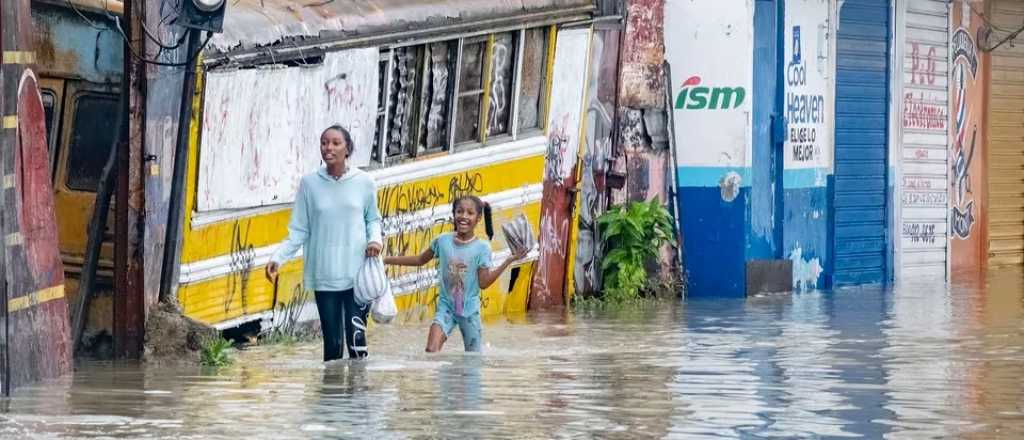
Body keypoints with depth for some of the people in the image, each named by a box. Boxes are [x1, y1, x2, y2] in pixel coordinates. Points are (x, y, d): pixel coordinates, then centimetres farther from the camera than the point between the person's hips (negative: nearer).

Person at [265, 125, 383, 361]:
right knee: (332, 342, 3)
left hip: (357, 275, -1)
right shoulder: (310, 183, 1)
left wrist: (375, 239, -7)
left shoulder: (363, 182, 0)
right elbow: (299, 231, 4)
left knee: (356, 338, -10)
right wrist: (278, 258, -8)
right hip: (325, 276, 1)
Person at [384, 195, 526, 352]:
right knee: (431, 350, -18)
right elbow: (420, 260, 12)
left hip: (469, 310, -1)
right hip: (446, 306, 1)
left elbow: (484, 282, -13)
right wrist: (386, 260, 12)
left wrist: (508, 261, -20)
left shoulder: (482, 248, -8)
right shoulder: (443, 241, -3)